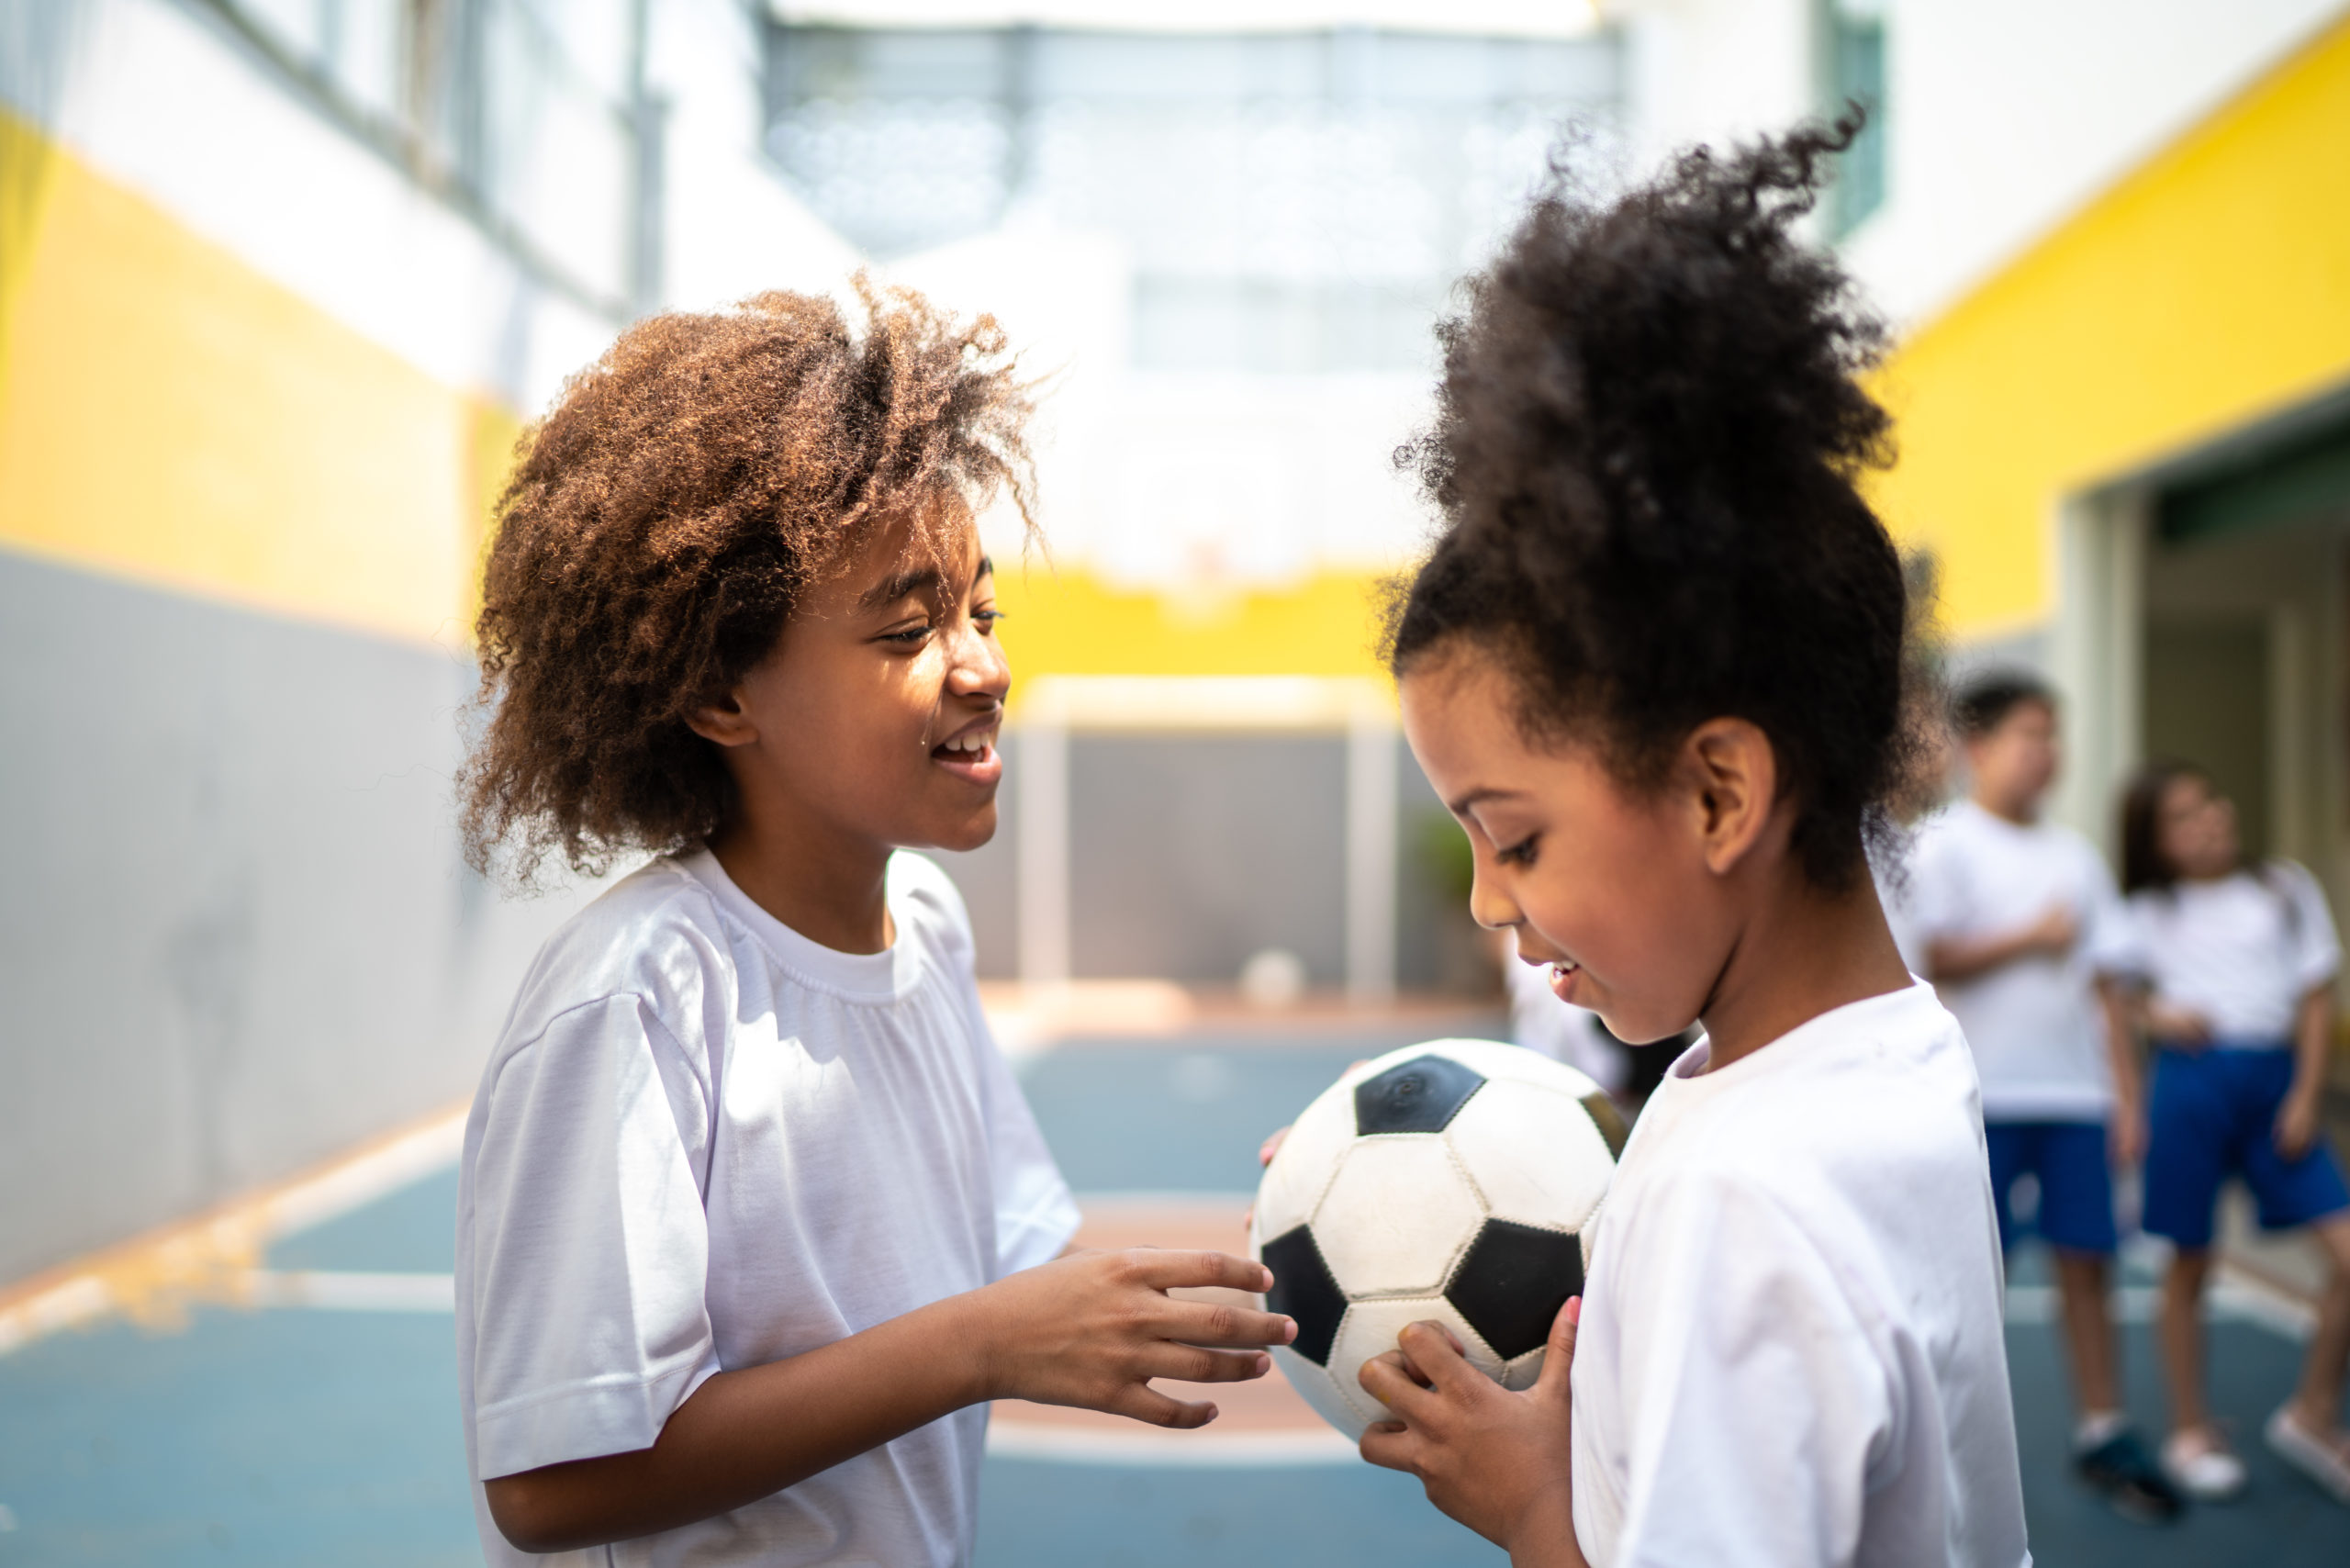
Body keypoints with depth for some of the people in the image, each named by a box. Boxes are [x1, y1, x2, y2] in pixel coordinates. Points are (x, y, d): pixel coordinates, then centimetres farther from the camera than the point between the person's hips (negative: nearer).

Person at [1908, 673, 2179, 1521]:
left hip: (2073, 1091, 5)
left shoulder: (2075, 854, 15)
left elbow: (2102, 988, 15)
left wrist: (2127, 1095, 10)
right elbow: (1931, 959, -11)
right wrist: (2031, 938, -10)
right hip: (1984, 1092, -5)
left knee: (2087, 1260, 6)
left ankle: (2102, 1432, 15)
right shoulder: (1945, 844, -1)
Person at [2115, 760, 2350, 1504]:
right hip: (2194, 1076, -1)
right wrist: (2157, 1016, -11)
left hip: (2277, 1075, 2)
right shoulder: (2151, 912, 8)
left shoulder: (2286, 890, 9)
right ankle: (2191, 1430, 19)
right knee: (2189, 1262, 4)